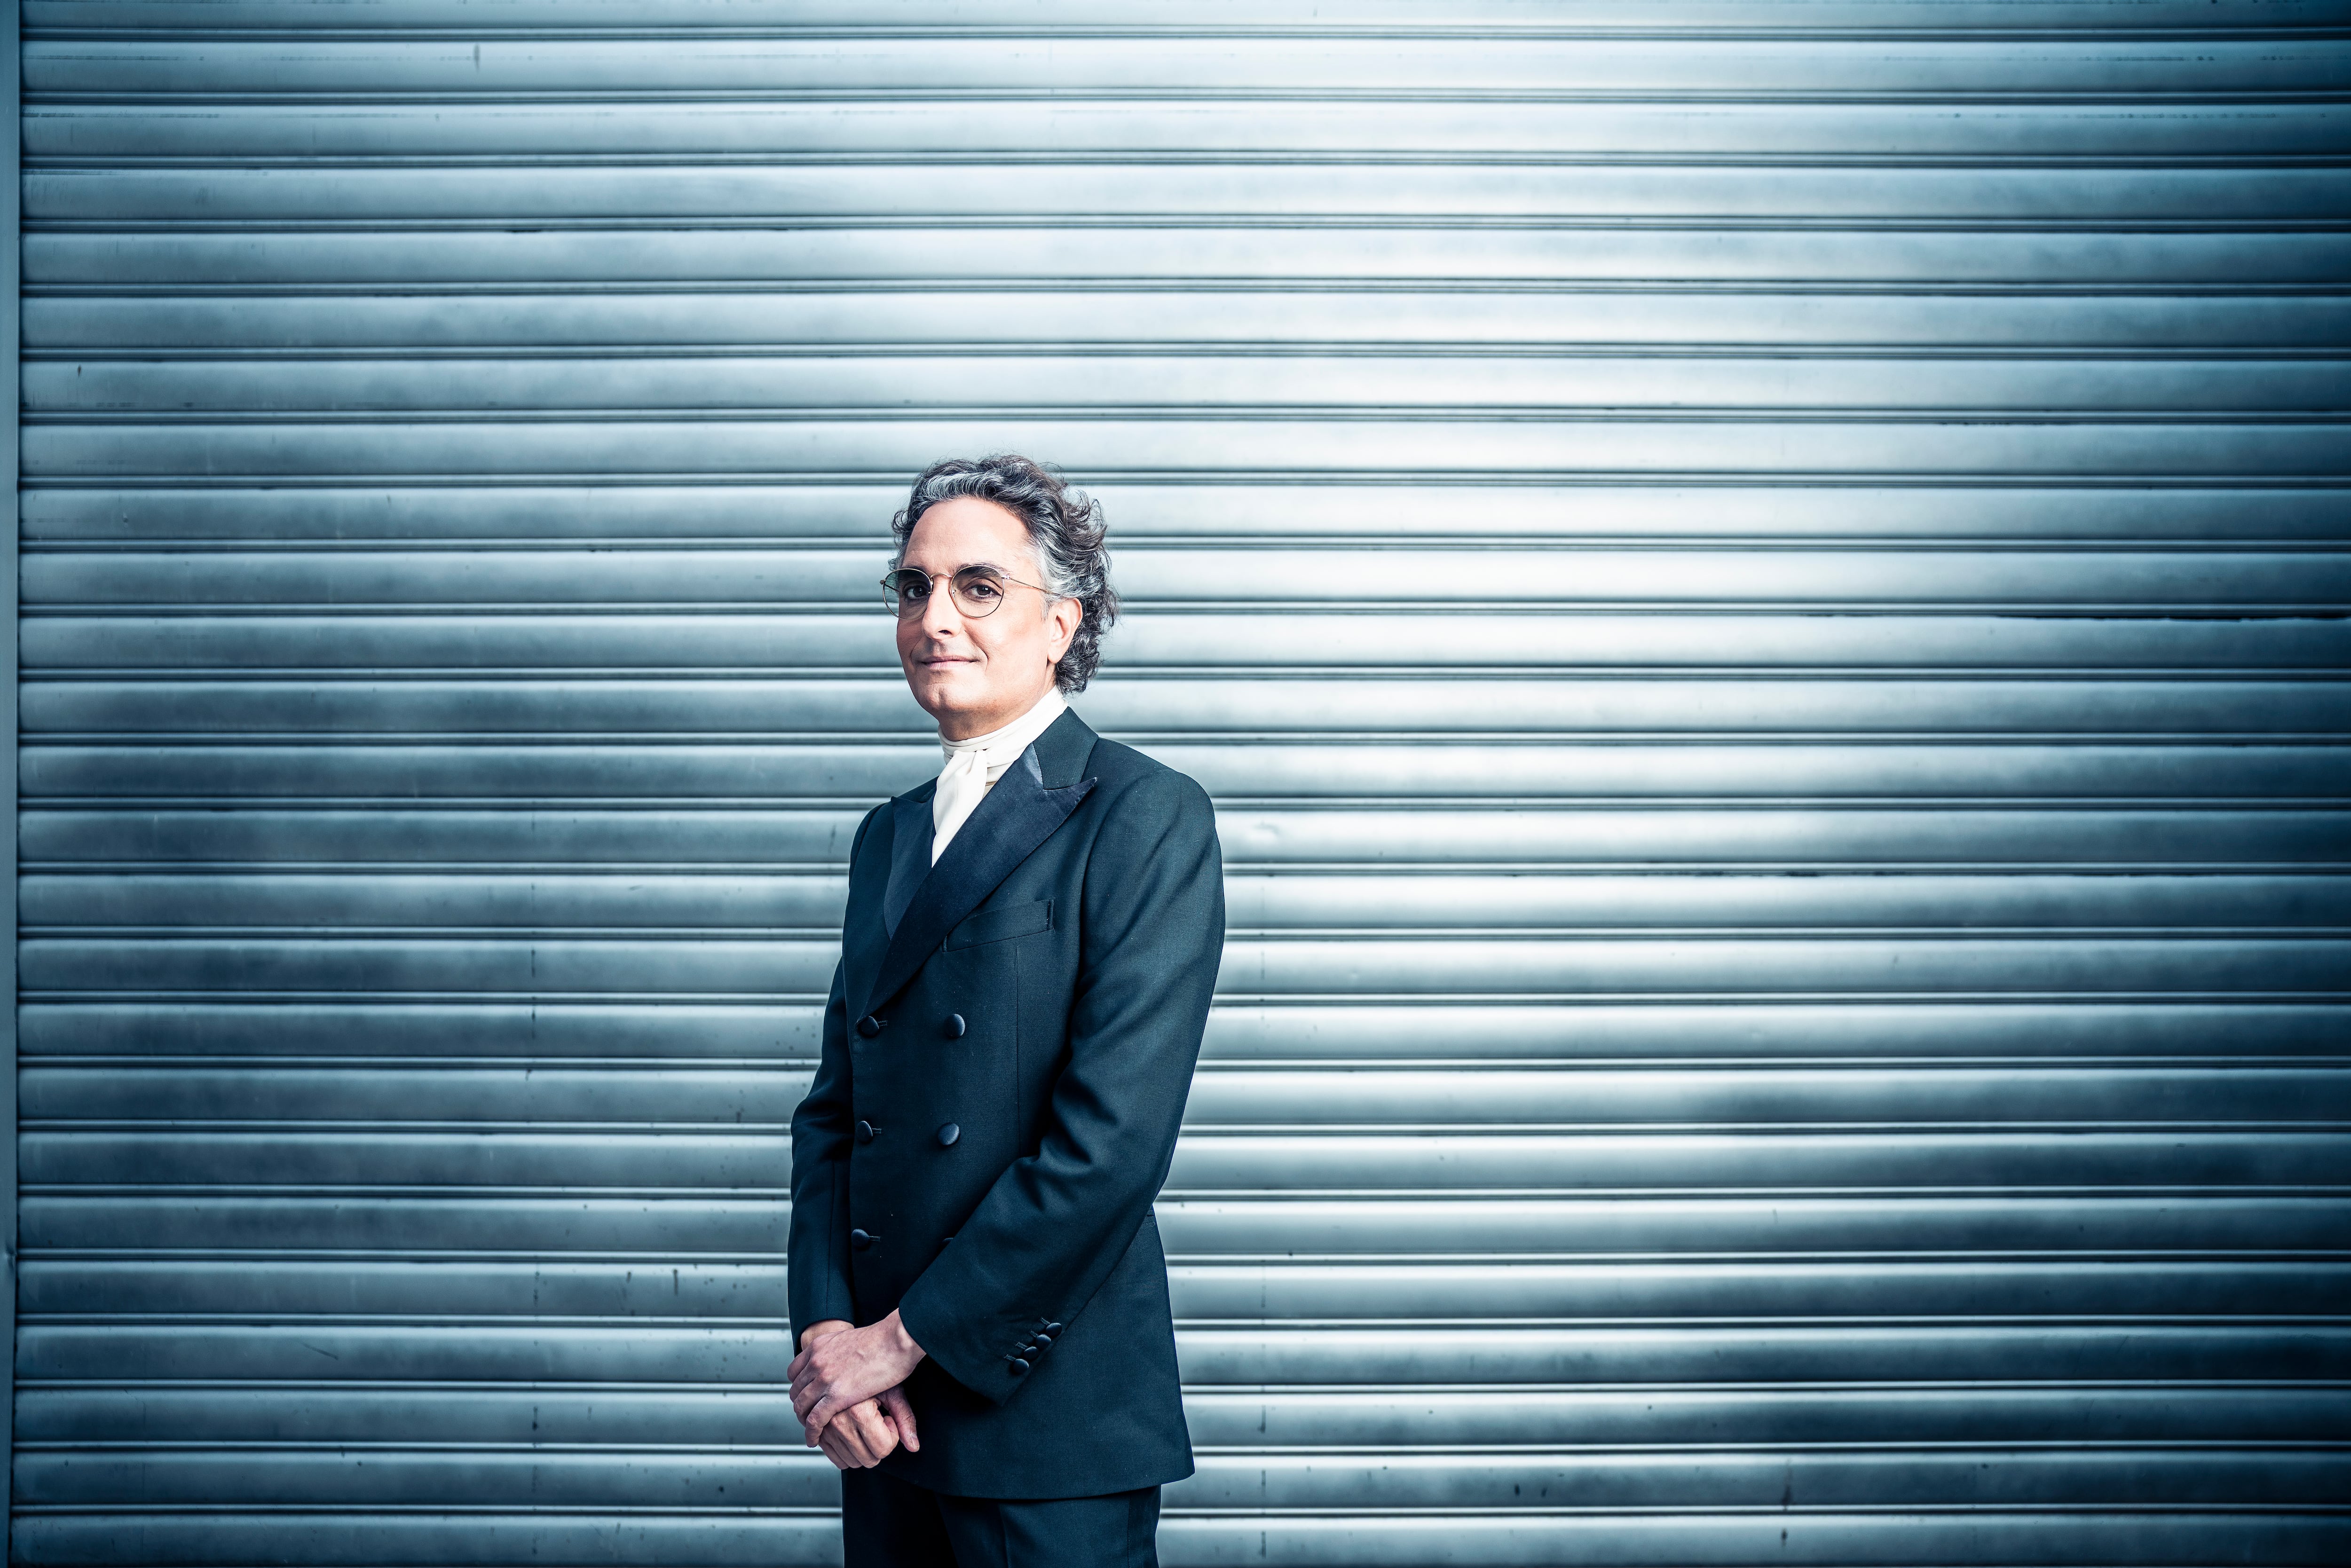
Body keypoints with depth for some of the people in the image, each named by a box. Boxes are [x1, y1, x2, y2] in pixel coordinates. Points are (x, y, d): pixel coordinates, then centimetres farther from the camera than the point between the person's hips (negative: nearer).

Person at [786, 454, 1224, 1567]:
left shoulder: (1148, 819, -8)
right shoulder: (887, 836, 15)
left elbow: (1111, 1140, -17)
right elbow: (832, 1108, 12)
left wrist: (906, 1338, -14)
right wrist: (824, 1327, -4)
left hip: (1047, 1413, -6)